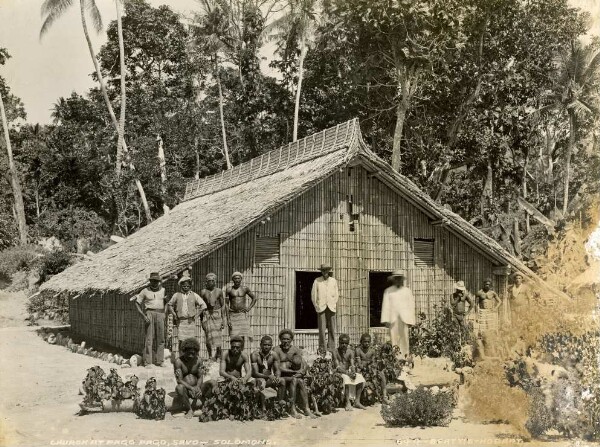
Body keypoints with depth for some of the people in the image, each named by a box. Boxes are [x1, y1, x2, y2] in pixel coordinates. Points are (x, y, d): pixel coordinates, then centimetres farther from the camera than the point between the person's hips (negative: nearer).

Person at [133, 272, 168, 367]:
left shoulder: (163, 290, 11)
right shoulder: (145, 291, 2)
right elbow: (137, 303, 2)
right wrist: (143, 316, -8)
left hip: (160, 314, 3)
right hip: (149, 314, -3)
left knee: (160, 338, 3)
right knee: (148, 338, -6)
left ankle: (159, 361, 10)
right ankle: (147, 362, -5)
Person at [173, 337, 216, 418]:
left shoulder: (198, 360, 2)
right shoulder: (179, 362, -9)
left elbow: (200, 377, -1)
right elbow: (179, 380, -16)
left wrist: (198, 387, -24)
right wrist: (191, 388, -32)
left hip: (196, 388, 3)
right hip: (186, 390, -3)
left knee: (212, 383, -20)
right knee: (179, 387, -38)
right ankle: (189, 410, -22)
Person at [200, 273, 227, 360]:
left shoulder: (219, 291, 3)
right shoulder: (203, 292, 3)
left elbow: (223, 305, 5)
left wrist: (223, 319, -1)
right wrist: (201, 320, 3)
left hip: (217, 314, 0)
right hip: (207, 315, 0)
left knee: (218, 336, -5)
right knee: (208, 336, -3)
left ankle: (218, 353, 13)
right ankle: (210, 355, 7)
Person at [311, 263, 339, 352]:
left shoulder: (333, 281, 12)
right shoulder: (317, 281, 5)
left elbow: (336, 294, 16)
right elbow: (313, 294, 6)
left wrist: (333, 304, 7)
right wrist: (316, 306, 2)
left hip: (331, 308, 2)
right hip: (321, 308, -2)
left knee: (332, 328, -1)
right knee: (321, 328, -6)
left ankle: (331, 347, 3)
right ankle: (322, 347, -1)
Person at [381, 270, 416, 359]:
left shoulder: (407, 291, 13)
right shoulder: (388, 291, 11)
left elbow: (411, 306, 11)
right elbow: (385, 306, 7)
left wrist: (410, 320, 4)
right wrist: (386, 320, -2)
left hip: (404, 318, 0)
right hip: (393, 318, 0)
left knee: (404, 337, -7)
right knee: (394, 337, -6)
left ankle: (405, 357, -4)